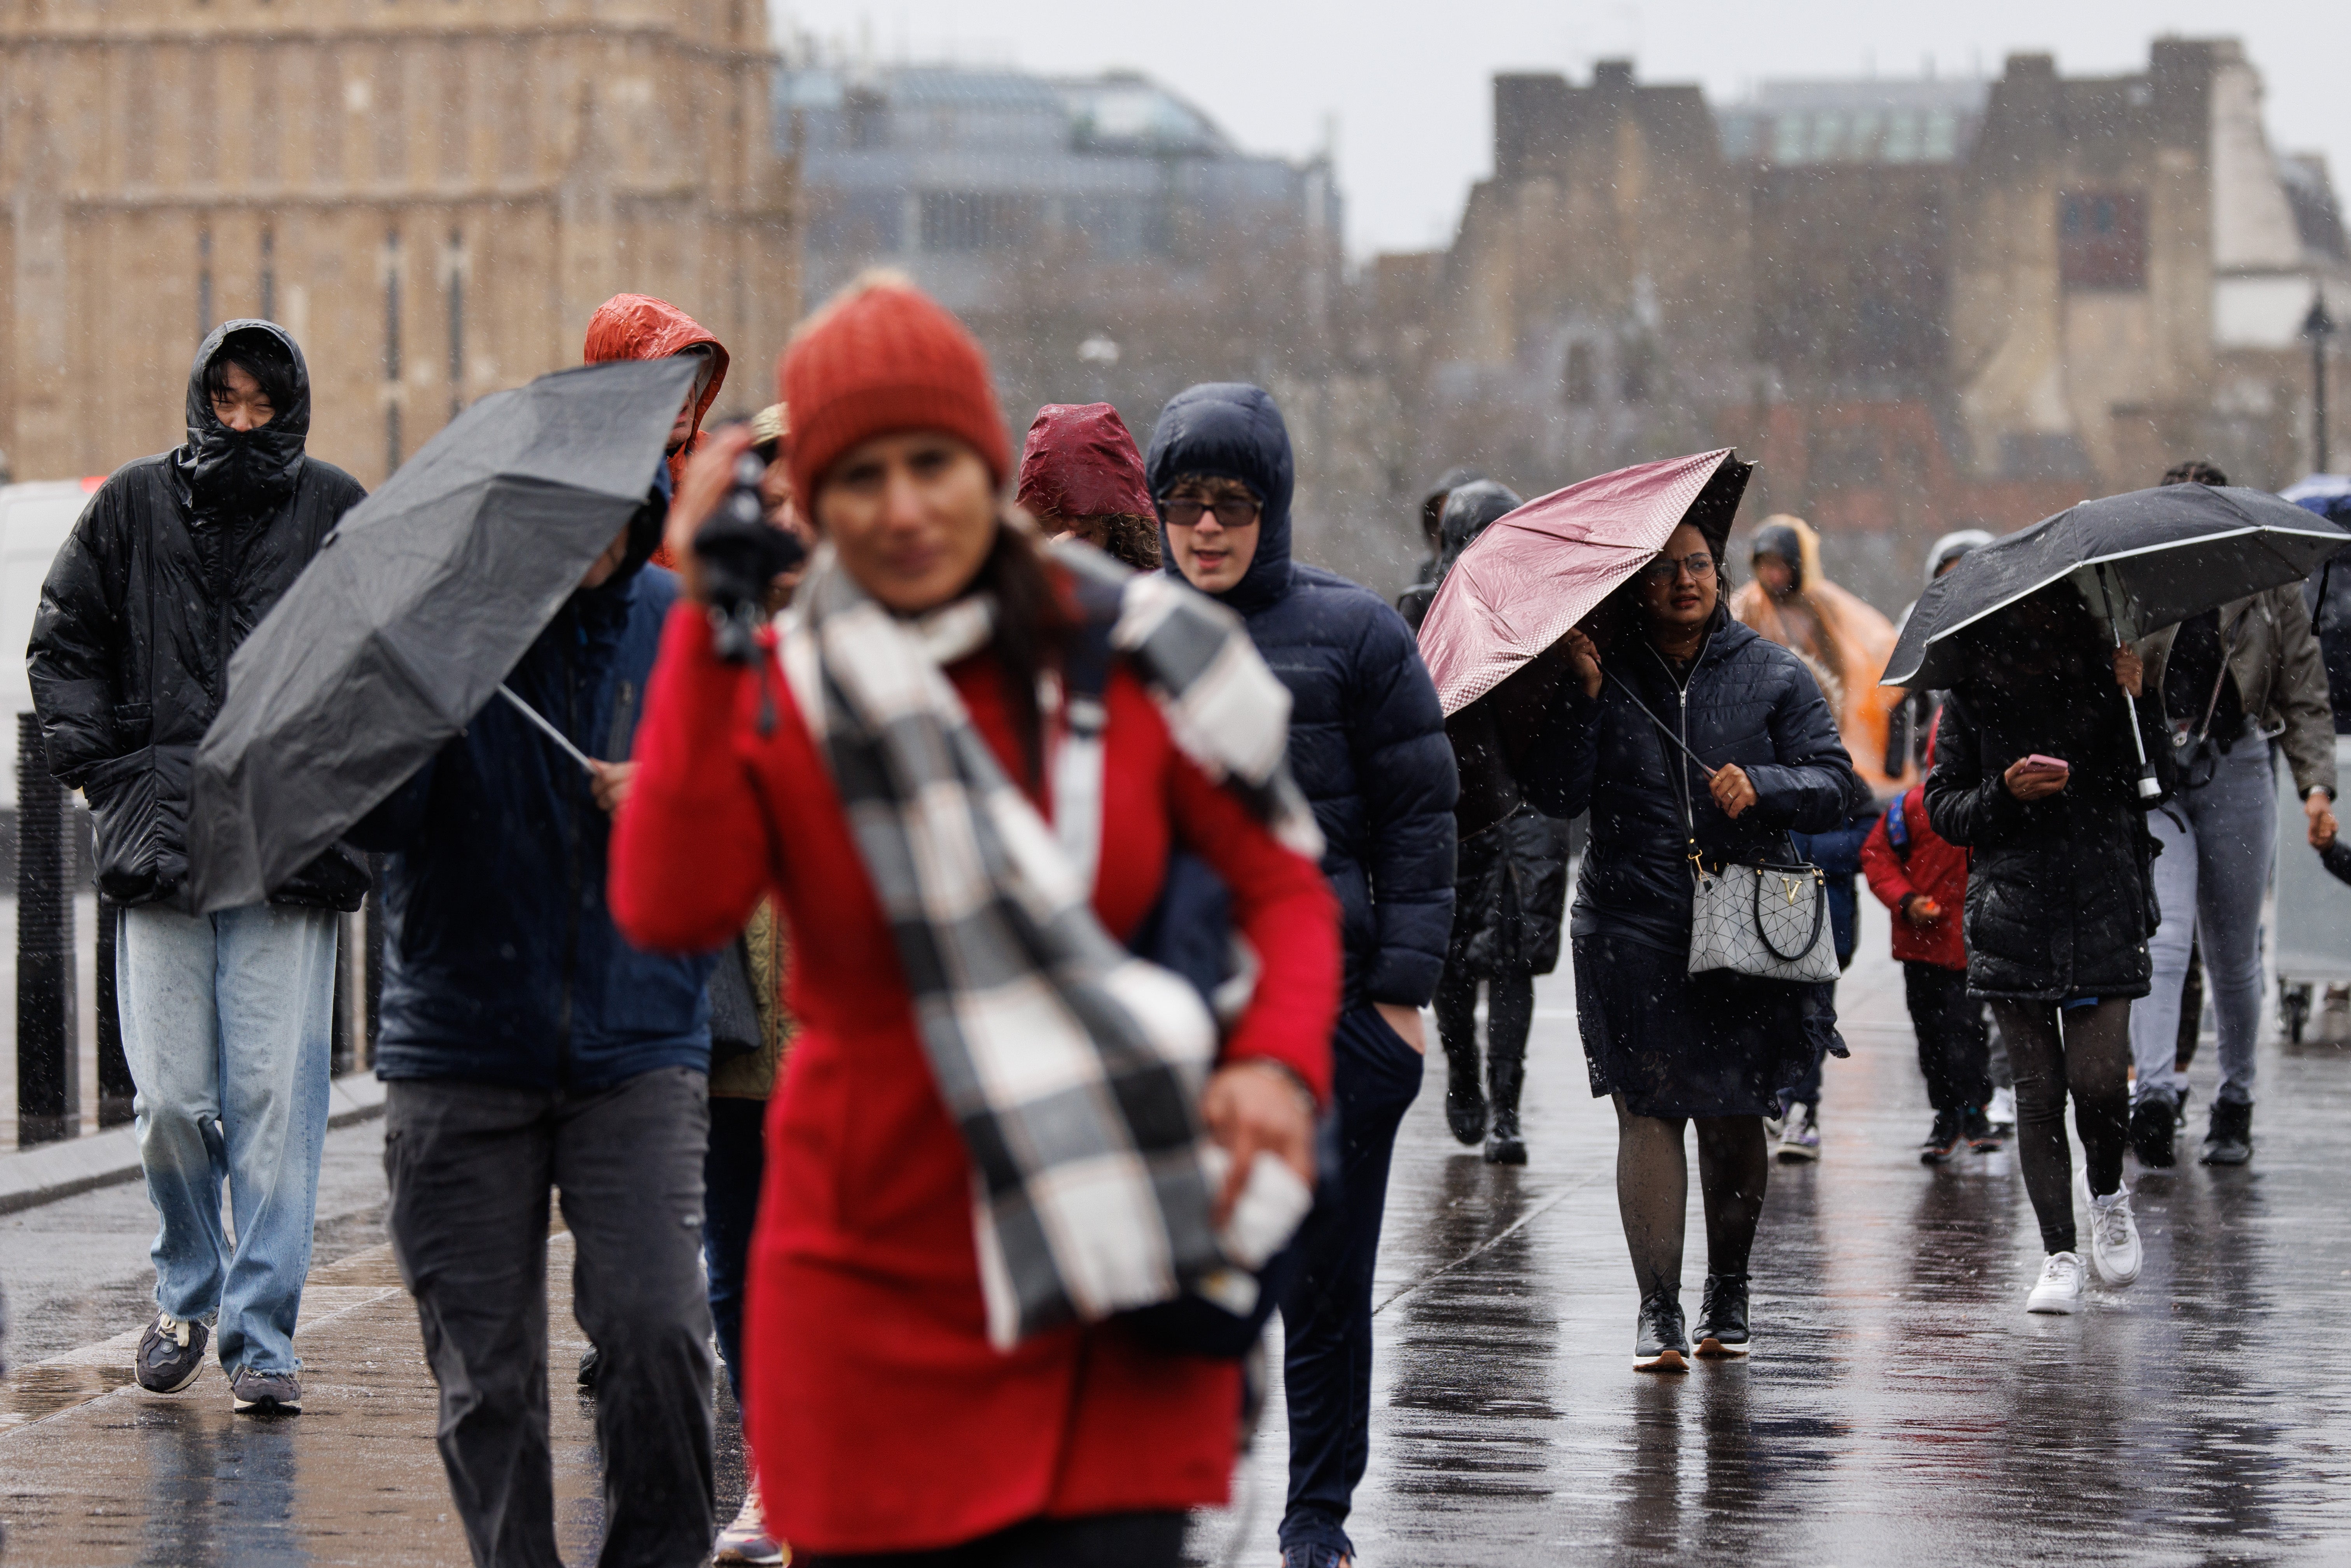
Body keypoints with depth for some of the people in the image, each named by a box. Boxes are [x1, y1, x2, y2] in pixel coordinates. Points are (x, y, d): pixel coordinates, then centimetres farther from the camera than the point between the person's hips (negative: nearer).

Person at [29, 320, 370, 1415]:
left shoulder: (337, 511, 6)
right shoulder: (135, 504, 8)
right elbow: (61, 646, 14)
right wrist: (105, 772, 4)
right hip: (161, 848, 1)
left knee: (275, 1097, -5)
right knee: (171, 1097, 0)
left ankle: (262, 1334, 1)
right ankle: (187, 1290, 23)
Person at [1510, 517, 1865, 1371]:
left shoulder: (1774, 676, 7)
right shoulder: (1601, 675, 5)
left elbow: (1836, 784, 2)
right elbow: (1556, 794, -4)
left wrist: (1761, 786, -16)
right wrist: (1583, 693, -13)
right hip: (1633, 929, -1)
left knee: (1735, 1117, 6)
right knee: (1648, 1109, -9)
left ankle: (1728, 1292, 24)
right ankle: (1658, 1308, -9)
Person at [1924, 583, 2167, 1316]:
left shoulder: (2104, 685, 4)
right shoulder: (1973, 699, 5)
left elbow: (2158, 783, 1)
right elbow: (1943, 808, 6)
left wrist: (2138, 705, -13)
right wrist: (2004, 795, -12)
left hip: (2103, 908, -1)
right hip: (2013, 917, 1)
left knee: (2098, 1077, -10)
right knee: (2038, 1087, 0)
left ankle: (2109, 1194, 21)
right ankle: (2060, 1256, 6)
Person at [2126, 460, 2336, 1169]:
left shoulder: (2268, 586, 6)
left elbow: (2306, 694, 7)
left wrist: (2316, 783, -4)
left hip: (2235, 771, 1)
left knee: (2233, 953, 8)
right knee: (2162, 937, -18)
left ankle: (2235, 1102, 21)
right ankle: (2156, 1092, -28)